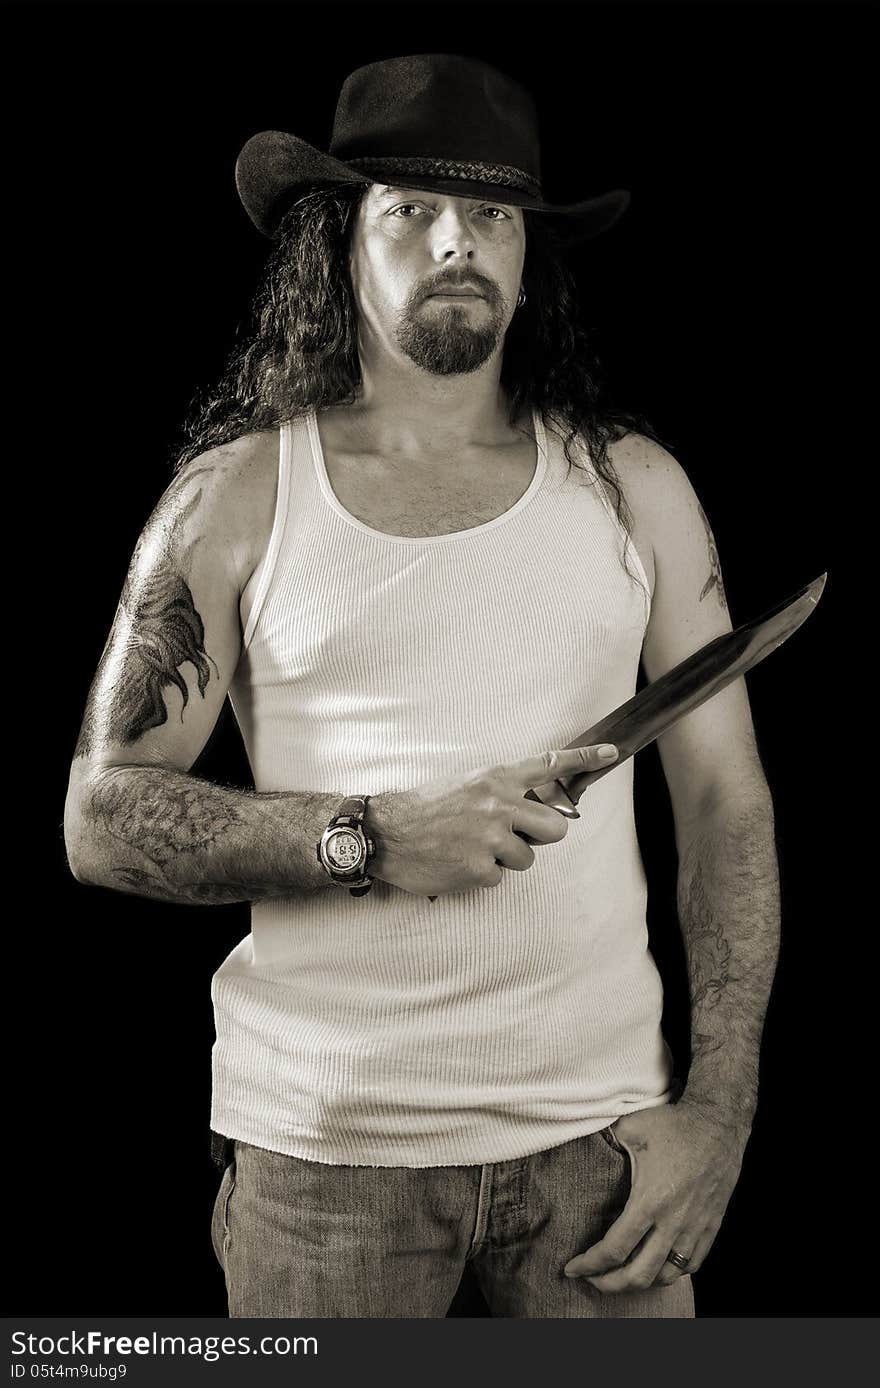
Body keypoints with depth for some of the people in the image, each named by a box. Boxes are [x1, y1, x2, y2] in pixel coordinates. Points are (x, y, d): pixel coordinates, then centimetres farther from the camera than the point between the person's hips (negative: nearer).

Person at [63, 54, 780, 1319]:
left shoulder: (633, 488, 5)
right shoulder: (237, 496, 1)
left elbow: (728, 802, 5)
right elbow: (104, 819, -2)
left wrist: (720, 1111, -2)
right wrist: (374, 840, -15)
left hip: (597, 1122, 2)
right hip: (325, 1139, -1)